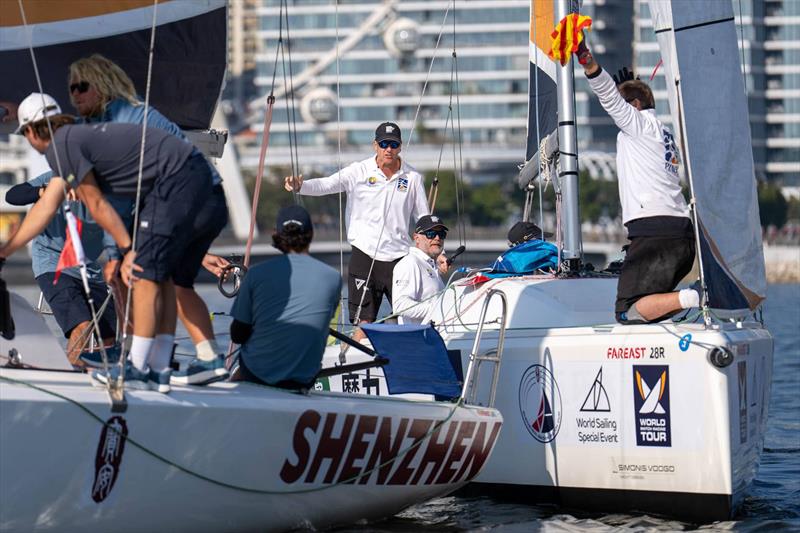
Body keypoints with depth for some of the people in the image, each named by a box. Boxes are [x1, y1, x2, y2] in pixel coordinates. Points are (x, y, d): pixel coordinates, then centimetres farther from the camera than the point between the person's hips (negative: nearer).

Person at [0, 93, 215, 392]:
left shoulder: (59, 147, -7)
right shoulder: (72, 140, 23)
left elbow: (96, 205, -7)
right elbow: (45, 208, 27)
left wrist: (128, 250, -1)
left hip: (176, 178, -10)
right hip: (196, 174, 10)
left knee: (146, 272, -9)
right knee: (162, 275, 11)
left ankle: (138, 369, -9)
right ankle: (159, 370, 12)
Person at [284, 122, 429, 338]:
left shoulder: (412, 178, 6)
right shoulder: (359, 172, -1)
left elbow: (424, 219, 12)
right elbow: (326, 184, -14)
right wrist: (300, 186, -33)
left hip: (399, 256, 2)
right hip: (365, 254, -2)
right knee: (364, 322, -2)